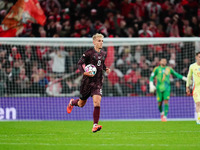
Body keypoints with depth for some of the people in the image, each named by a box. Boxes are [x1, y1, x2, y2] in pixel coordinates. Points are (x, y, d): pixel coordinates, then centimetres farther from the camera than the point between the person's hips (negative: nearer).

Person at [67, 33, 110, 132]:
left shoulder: (103, 54, 8)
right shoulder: (89, 53, -10)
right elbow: (79, 64, -7)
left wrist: (106, 69, 6)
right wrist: (84, 72, -24)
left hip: (98, 81, 3)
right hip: (88, 81, -3)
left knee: (97, 102, -16)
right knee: (81, 104, 13)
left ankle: (95, 125, -14)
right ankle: (72, 102, 49)